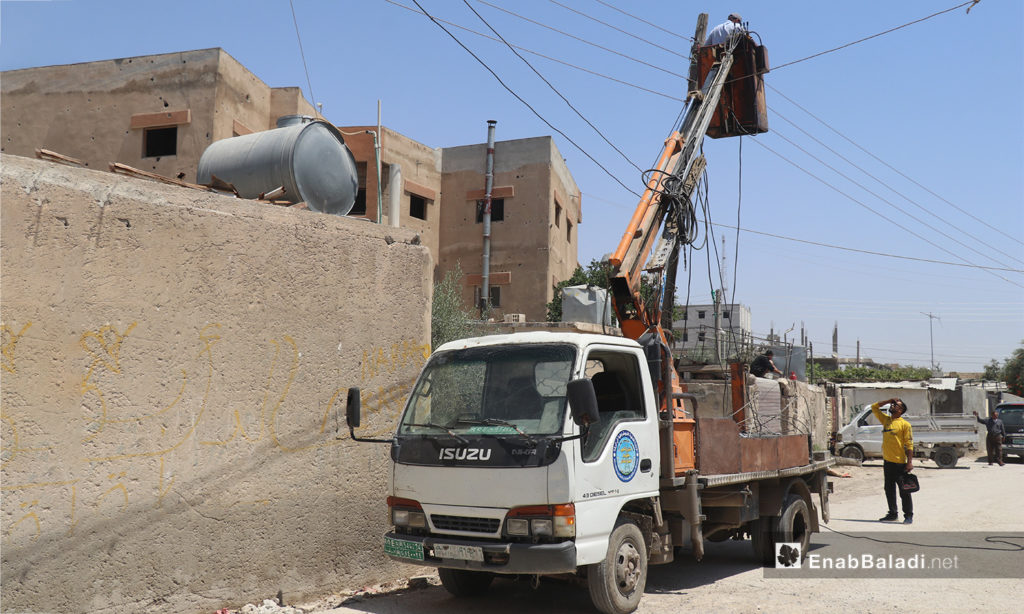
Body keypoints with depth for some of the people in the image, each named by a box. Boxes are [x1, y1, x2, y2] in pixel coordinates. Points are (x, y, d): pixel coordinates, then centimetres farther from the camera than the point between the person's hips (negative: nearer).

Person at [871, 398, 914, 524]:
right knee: (889, 489, 12)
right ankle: (892, 514, 22)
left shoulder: (905, 424, -6)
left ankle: (908, 516, 7)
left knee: (904, 490, 0)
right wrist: (889, 401, 10)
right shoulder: (886, 420, 12)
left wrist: (910, 462, -16)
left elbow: (909, 444, -10)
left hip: (900, 463, -6)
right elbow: (874, 407, 19)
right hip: (887, 461, 7)